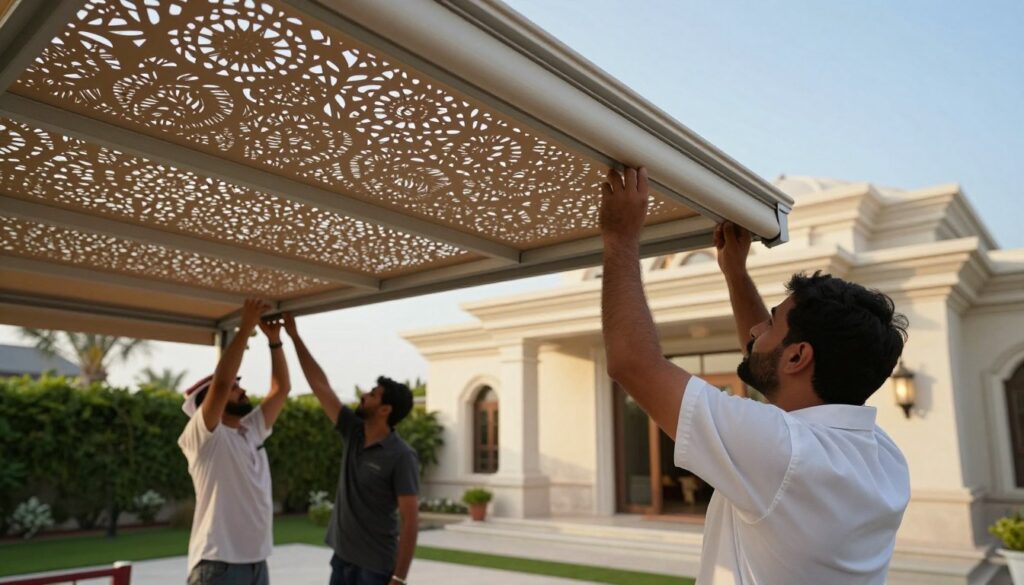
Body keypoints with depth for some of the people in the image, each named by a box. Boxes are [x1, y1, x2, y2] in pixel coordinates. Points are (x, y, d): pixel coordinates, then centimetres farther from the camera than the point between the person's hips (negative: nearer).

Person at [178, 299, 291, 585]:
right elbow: (221, 382, -26)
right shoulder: (201, 436, -11)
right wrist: (246, 327, -21)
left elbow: (281, 388, 12)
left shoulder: (253, 430, 11)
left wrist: (274, 339, 5)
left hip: (256, 561, 8)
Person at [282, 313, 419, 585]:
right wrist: (294, 336, 5)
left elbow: (410, 519, -16)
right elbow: (320, 385, 5)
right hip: (342, 559, 7)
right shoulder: (354, 433, 2)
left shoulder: (401, 456, -16)